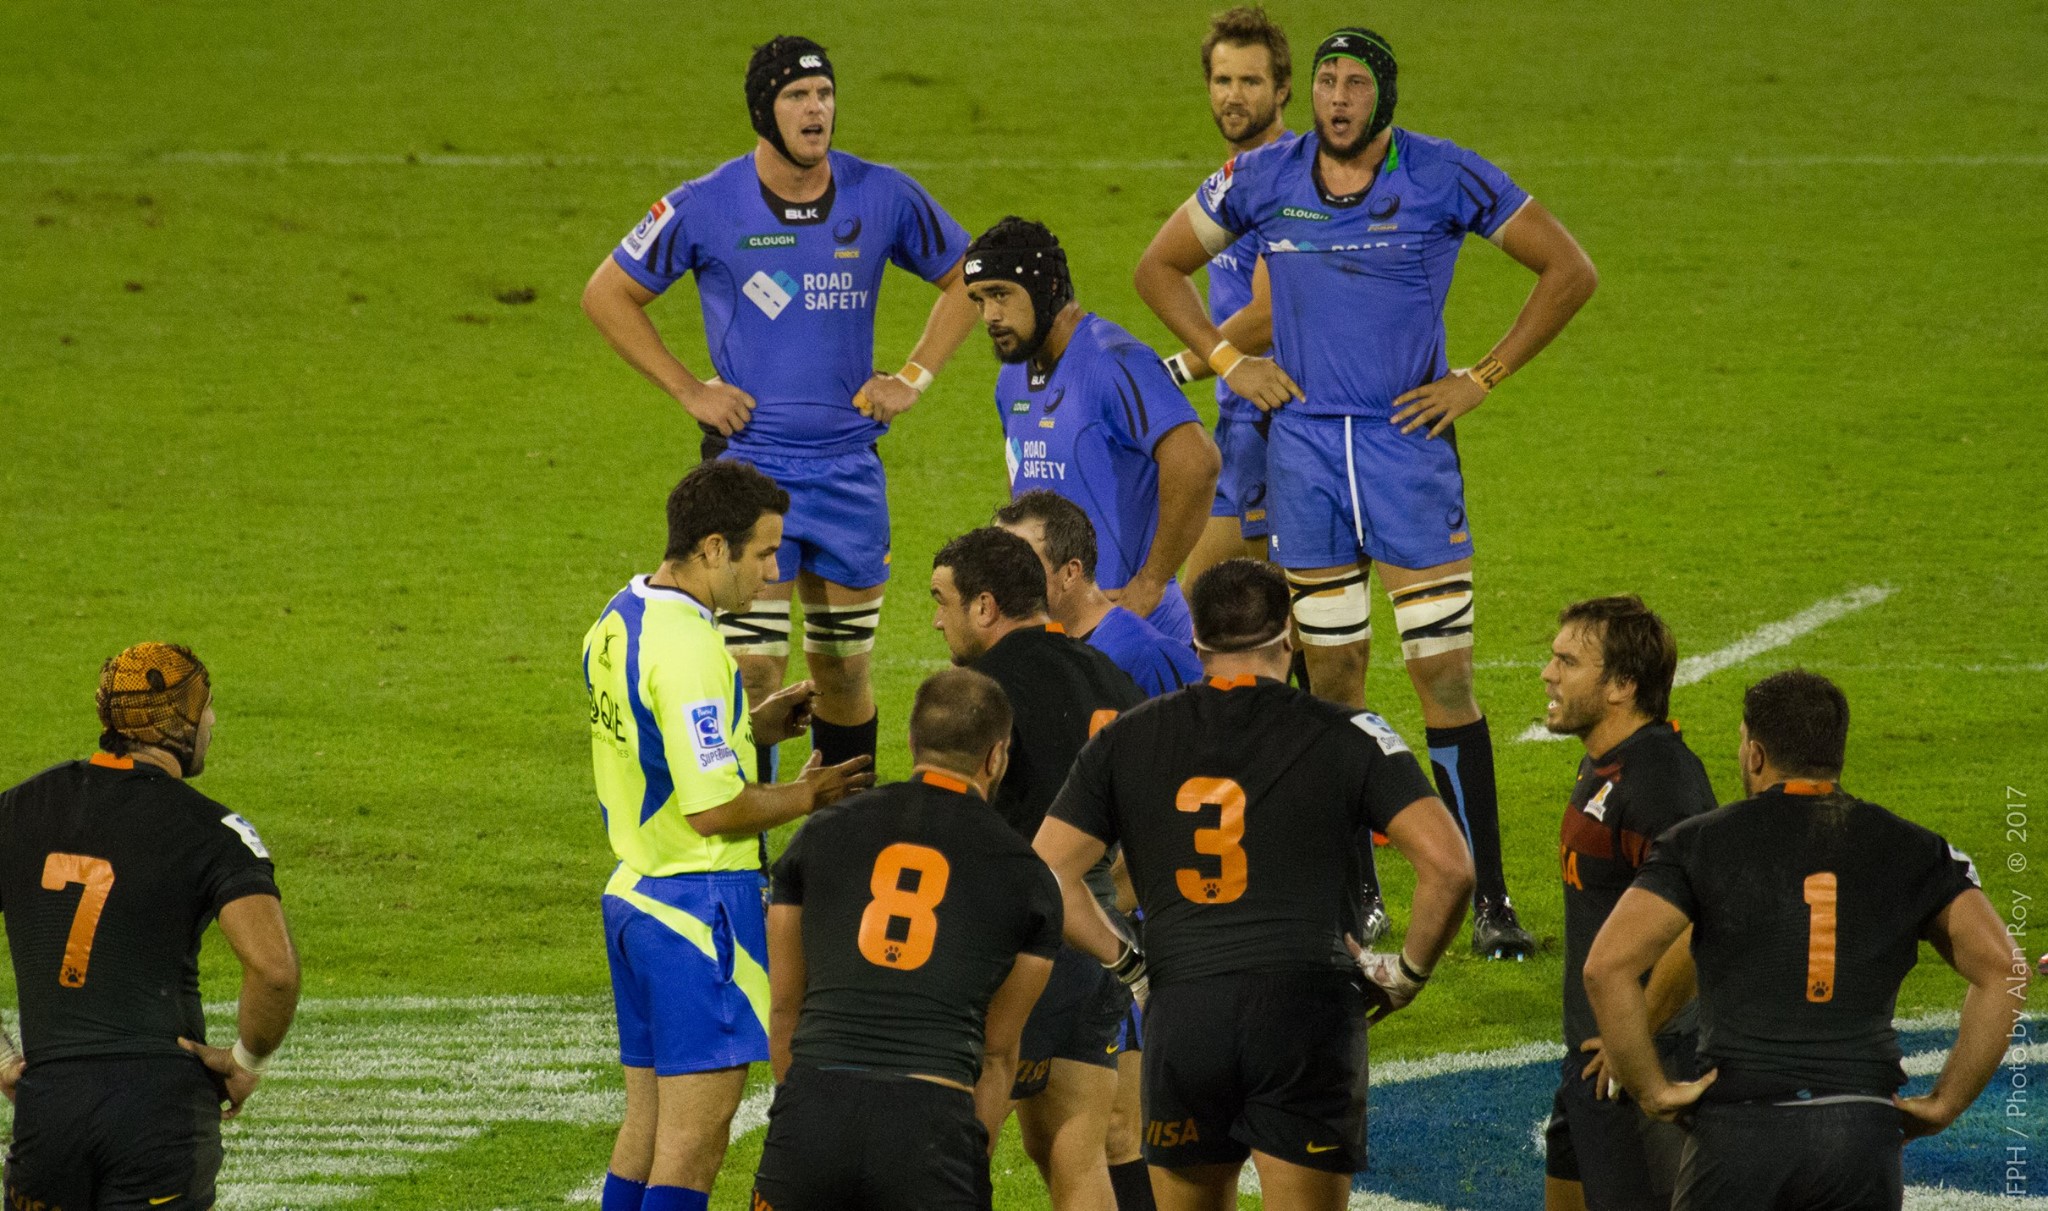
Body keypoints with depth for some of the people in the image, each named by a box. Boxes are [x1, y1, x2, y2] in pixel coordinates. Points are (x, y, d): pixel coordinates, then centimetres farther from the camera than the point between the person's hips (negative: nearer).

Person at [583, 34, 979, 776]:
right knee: (755, 673, -10)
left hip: (850, 464, 3)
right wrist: (688, 389, -2)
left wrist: (915, 378, 5)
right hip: (751, 459, -3)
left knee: (846, 671, 9)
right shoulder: (706, 207, -6)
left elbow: (964, 277, 16)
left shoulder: (883, 197, 0)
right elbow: (607, 294, 5)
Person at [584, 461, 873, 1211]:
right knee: (695, 1135, -6)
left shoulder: (620, 620, 9)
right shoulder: (686, 647, -21)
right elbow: (712, 808, -22)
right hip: (700, 906, -10)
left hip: (634, 893, 10)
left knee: (646, 1126, 14)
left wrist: (757, 726, 12)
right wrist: (808, 796, -7)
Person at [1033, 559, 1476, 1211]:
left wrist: (1129, 964, 14)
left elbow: (1046, 874, 7)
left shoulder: (1127, 739, 11)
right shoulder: (1347, 735, 3)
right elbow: (1448, 864, -5)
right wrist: (1409, 972, 8)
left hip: (1181, 1011, 2)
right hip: (1309, 1005, -2)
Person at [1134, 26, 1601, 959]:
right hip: (1303, 445, 3)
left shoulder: (1443, 178, -5)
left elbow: (1569, 270, 2)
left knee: (1444, 676, -7)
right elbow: (1160, 267, 17)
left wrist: (1483, 379, -3)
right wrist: (1228, 363, 5)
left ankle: (1488, 898, -6)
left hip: (1408, 439, -3)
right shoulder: (1262, 179, 2)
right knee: (1333, 678, 7)